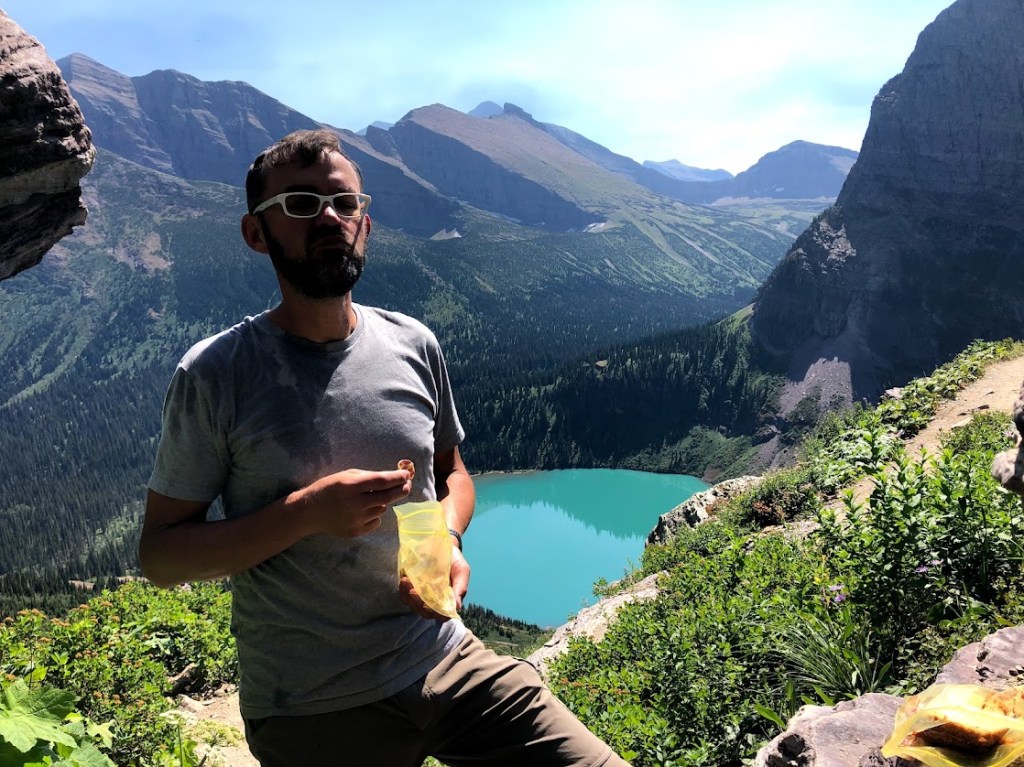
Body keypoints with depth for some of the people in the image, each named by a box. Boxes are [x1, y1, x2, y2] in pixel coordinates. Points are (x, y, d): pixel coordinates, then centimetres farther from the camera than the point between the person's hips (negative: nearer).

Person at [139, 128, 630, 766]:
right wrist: (306, 512, -22)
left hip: (448, 663, 4)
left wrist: (447, 539, -7)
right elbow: (160, 556, -7)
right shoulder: (215, 375, -11)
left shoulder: (413, 345, 1)